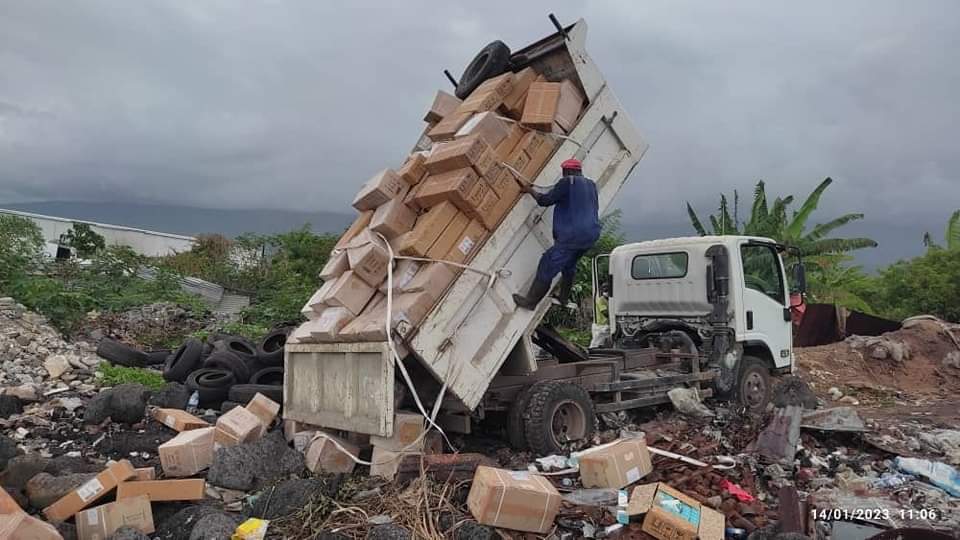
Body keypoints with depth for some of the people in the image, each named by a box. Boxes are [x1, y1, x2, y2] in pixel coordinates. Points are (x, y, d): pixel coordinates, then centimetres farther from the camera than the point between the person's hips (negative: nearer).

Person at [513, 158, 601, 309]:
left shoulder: (567, 182, -8)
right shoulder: (591, 185, 15)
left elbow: (545, 200, -6)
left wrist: (530, 190, 10)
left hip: (572, 236, -8)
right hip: (591, 235, 8)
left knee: (547, 267, -2)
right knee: (569, 265, 27)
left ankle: (530, 301, 4)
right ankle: (563, 298, 36)